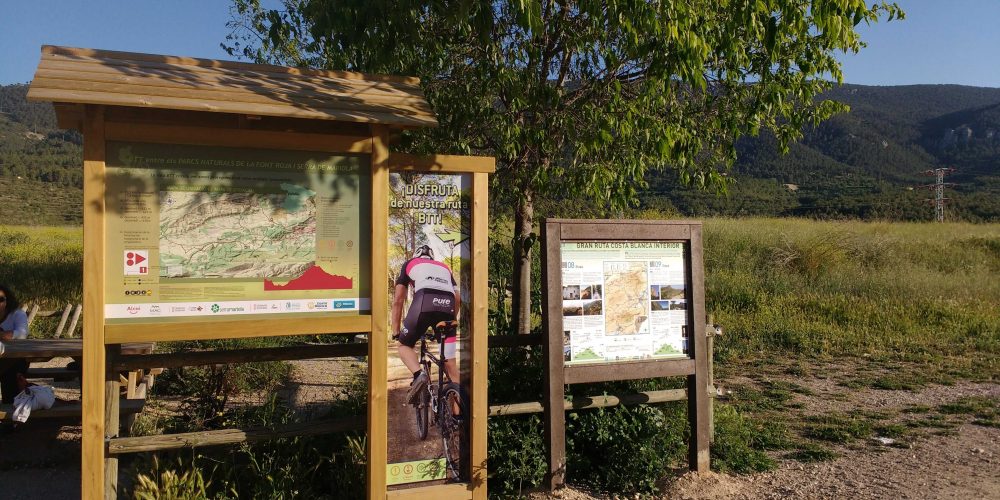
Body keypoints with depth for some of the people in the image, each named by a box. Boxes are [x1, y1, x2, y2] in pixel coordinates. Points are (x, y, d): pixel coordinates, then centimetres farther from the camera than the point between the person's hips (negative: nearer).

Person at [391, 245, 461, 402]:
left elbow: (397, 301, 24)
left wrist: (395, 331, 28)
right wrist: (452, 320, 38)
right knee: (450, 362, 10)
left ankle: (419, 375, -9)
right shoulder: (444, 267, 38)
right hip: (448, 305, 3)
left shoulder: (410, 264, 30)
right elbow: (458, 299, 27)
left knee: (405, 345, 20)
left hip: (424, 301, -3)